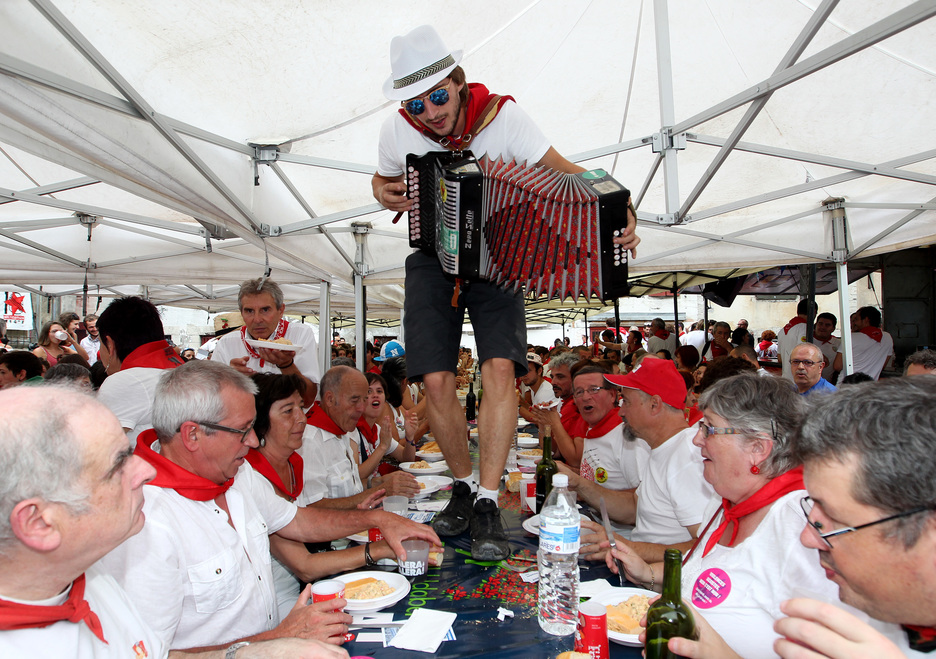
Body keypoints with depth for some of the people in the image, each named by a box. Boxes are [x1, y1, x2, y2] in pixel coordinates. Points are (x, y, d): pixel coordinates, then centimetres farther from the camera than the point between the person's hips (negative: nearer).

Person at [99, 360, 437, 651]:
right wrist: (278, 640, -25)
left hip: (272, 642, 8)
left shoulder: (238, 473, 5)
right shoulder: (145, 523, -24)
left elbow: (296, 520, 18)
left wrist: (377, 518, 10)